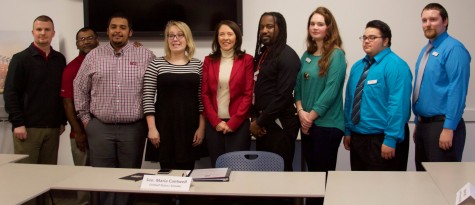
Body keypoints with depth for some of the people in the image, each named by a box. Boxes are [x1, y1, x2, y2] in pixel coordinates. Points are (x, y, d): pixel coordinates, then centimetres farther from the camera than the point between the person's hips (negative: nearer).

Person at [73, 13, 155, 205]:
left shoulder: (146, 56, 0)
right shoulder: (93, 56, 6)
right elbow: (80, 89, 11)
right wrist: (85, 118, 7)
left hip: (134, 128, -1)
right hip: (100, 127, 1)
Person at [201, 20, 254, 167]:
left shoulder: (246, 60, 0)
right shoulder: (209, 60, 7)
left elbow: (248, 94, -3)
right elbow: (204, 94, 5)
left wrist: (233, 122, -9)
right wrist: (216, 121, -5)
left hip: (238, 124, -2)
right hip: (213, 124, 2)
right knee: (216, 166, 7)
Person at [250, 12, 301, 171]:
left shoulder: (287, 56, -12)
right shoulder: (261, 54, 14)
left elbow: (283, 96, -18)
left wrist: (260, 122, -13)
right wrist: (255, 119, 1)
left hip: (280, 125, -8)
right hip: (263, 125, 8)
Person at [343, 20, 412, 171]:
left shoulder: (395, 66, -12)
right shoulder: (357, 67, 13)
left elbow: (398, 105, -20)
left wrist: (390, 140, -23)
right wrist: (347, 131, 13)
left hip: (382, 141, -7)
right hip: (357, 138, 7)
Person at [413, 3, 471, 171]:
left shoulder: (453, 49, -13)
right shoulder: (425, 50, 14)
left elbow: (457, 91, -20)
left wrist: (448, 128, -23)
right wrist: (418, 123, 16)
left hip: (442, 125, -8)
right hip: (423, 124, 9)